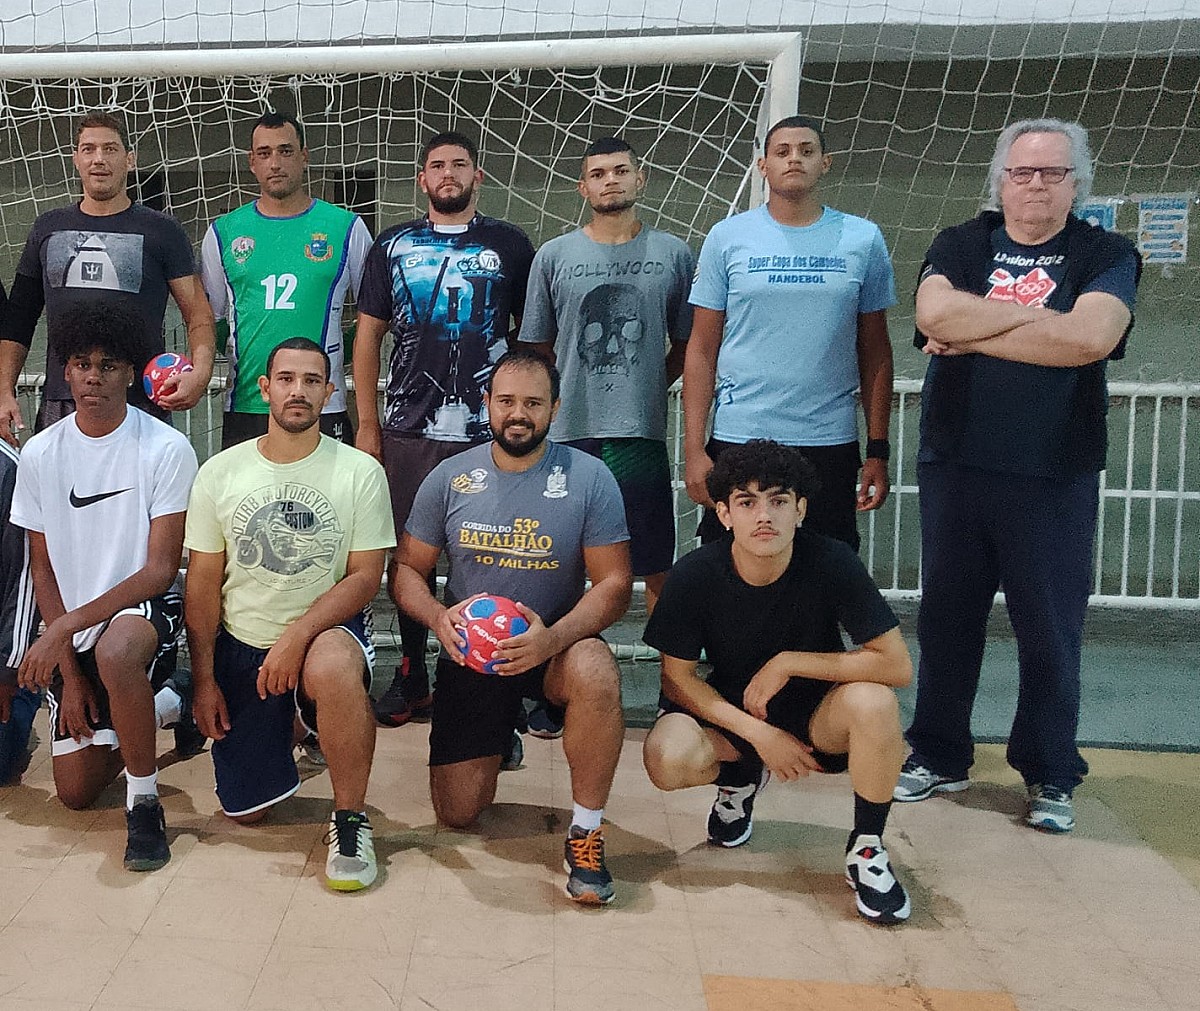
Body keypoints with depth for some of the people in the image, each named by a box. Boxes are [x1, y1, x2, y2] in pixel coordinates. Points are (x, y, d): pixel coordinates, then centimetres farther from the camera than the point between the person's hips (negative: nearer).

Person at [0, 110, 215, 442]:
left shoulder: (162, 231, 5)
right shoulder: (48, 227, 14)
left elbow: (198, 315, 1)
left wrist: (200, 373, -18)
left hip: (140, 405, -3)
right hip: (59, 406, 3)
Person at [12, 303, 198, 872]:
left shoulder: (166, 449, -14)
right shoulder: (40, 454, -1)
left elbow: (161, 570, -15)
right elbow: (42, 568, 4)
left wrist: (65, 626, -23)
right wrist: (69, 673, -2)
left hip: (146, 606, -5)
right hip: (72, 628, 5)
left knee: (114, 653, -41)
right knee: (74, 792, 4)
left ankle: (144, 802, -19)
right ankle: (160, 708, 33)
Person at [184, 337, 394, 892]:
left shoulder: (360, 472, -7)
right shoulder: (220, 472, 0)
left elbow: (364, 577, -11)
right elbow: (203, 583, 3)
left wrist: (297, 636, -24)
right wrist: (204, 680, 0)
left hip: (328, 631, -3)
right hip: (243, 645, 3)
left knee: (333, 667, -41)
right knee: (244, 811, 4)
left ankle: (350, 817, -19)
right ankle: (286, 727, 38)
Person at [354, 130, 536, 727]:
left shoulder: (509, 245, 7)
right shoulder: (393, 246, 10)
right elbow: (368, 335, 10)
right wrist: (366, 424, 4)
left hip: (489, 430, -1)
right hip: (408, 431, 2)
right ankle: (411, 675, 20)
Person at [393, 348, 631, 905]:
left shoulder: (588, 477, -9)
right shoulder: (449, 478, -3)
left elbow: (614, 583, -11)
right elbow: (406, 571, 3)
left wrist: (554, 638, -29)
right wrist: (438, 617, -20)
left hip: (553, 647, -2)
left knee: (596, 673, -39)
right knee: (456, 815, 0)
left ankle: (586, 832, -19)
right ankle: (497, 740, 35)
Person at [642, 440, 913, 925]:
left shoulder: (832, 562, -21)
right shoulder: (694, 575, -18)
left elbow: (897, 665, -23)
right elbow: (677, 676, -10)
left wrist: (788, 662, -24)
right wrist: (758, 734, -20)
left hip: (815, 715, -1)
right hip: (731, 712, 1)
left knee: (872, 701, -34)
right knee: (668, 761, -30)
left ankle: (866, 848, -8)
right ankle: (740, 777, 9)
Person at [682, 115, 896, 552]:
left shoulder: (863, 240, 5)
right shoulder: (727, 237, 3)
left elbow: (875, 352, 9)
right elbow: (701, 350, 2)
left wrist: (878, 450, 4)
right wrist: (693, 449, -5)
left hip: (830, 445, 1)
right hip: (737, 440, -1)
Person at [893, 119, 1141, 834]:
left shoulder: (1107, 256, 2)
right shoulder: (959, 246, 8)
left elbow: (1089, 338, -18)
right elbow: (935, 316, -14)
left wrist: (974, 334, -13)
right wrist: (1041, 315, -12)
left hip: (1056, 478, -2)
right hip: (955, 467, 2)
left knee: (1051, 629, 4)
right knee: (947, 618, 10)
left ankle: (1050, 774, 21)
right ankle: (940, 756, 26)